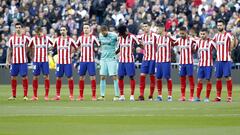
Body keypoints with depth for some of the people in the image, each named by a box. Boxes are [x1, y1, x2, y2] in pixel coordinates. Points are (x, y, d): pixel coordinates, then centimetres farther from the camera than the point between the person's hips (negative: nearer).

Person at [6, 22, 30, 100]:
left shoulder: (25, 38, -1)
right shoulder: (12, 38, 7)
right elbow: (9, 50, 12)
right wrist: (8, 60, 9)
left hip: (23, 61, -3)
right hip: (14, 61, 3)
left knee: (24, 77, -5)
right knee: (13, 77, 4)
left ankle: (25, 95, -1)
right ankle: (13, 95, 12)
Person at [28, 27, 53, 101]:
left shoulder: (46, 38, -2)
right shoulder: (33, 39, 1)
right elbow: (29, 47, 11)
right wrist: (32, 56, 11)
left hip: (45, 60, -1)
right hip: (36, 60, 1)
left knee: (46, 76, -5)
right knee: (35, 77, 1)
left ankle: (46, 95, 0)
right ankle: (35, 96, 7)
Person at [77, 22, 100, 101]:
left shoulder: (93, 37, 0)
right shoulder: (80, 38, 9)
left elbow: (99, 46, 4)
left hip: (91, 60, -3)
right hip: (82, 60, 3)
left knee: (92, 77, -6)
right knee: (81, 77, 3)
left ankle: (94, 95, -2)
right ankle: (81, 96, 9)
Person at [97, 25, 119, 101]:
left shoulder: (113, 36, -11)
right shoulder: (101, 36, 8)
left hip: (112, 59, -5)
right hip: (103, 58, 5)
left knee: (114, 77, -7)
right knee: (102, 77, 2)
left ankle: (117, 95, -4)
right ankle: (102, 96, 5)